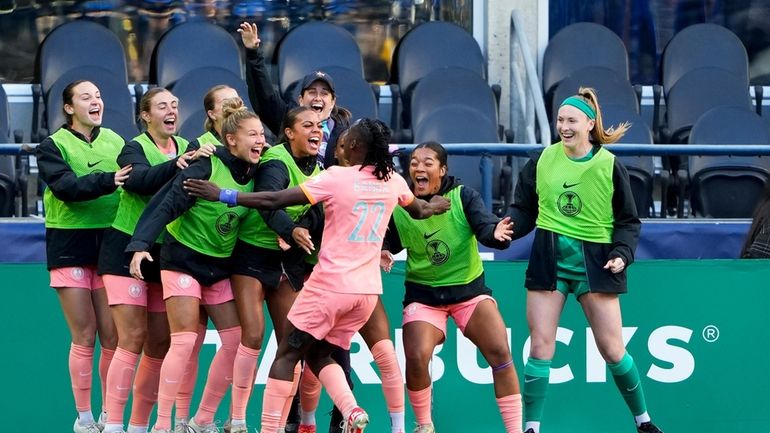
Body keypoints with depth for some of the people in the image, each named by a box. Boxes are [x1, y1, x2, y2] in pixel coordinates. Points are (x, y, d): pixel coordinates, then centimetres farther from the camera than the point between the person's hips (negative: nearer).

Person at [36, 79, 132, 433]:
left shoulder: (116, 142, 10)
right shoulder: (53, 146, 0)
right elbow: (66, 186, -16)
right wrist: (108, 181, -31)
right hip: (70, 247, -3)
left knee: (113, 336, 0)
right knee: (84, 336, -2)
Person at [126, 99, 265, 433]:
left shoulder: (253, 174, 1)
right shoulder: (206, 166, -19)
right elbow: (168, 204, -23)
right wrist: (141, 245, -33)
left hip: (219, 265, 7)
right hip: (184, 258, -7)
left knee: (235, 340, 2)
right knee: (184, 341, -13)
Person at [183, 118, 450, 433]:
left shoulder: (337, 178, -12)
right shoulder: (393, 181, 4)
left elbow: (274, 200, -13)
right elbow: (419, 210, 28)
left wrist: (222, 195, -6)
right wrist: (436, 206, 52)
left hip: (331, 284, -6)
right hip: (368, 289, 6)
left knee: (287, 355, 5)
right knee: (319, 355, 17)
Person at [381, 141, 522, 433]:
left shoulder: (463, 197, -13)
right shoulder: (399, 207, -9)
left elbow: (485, 225, -26)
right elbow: (387, 244, 2)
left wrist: (496, 233, -48)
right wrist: (381, 254, -21)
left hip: (469, 289, 0)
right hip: (423, 294, 0)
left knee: (499, 353, -15)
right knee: (416, 358, -19)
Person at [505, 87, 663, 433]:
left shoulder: (609, 166, -4)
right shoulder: (543, 161, 1)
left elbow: (628, 221, 1)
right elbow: (524, 210, 6)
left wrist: (622, 254, -14)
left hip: (594, 262, -2)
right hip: (549, 258, 2)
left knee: (612, 350, 1)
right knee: (540, 348, -3)